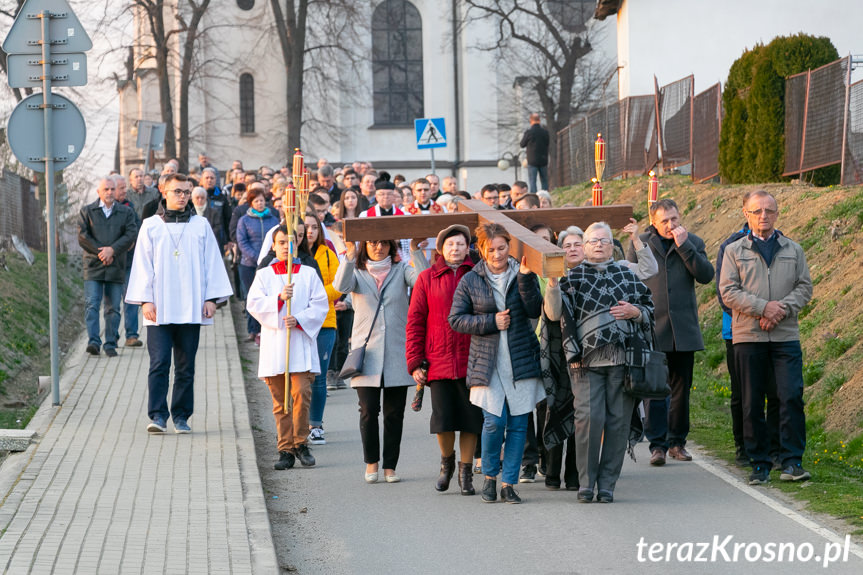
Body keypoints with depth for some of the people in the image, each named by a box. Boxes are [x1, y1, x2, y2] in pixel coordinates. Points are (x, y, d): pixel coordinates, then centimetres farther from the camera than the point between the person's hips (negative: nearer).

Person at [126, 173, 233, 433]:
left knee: (186, 367, 4)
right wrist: (145, 300, -3)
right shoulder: (150, 226, 7)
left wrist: (212, 298, 1)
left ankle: (181, 417, 11)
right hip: (159, 310, -1)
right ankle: (158, 416, -8)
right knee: (159, 363, -9)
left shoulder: (201, 226, 9)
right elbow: (143, 265, 5)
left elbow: (212, 263, 9)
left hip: (191, 310, 1)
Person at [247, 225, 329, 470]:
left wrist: (299, 319, -13)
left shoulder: (309, 274, 9)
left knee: (301, 393, -14)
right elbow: (254, 304, -1)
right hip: (274, 343, 1)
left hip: (301, 342, -1)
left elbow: (320, 305, 3)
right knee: (280, 400, 2)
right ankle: (286, 449, 6)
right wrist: (279, 298, -15)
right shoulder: (264, 275, 11)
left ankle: (300, 443, 0)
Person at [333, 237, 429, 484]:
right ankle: (371, 462, 12)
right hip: (366, 351, -1)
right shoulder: (357, 272, 8)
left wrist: (415, 249, -19)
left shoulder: (400, 270, 8)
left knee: (394, 412, 2)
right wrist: (350, 254, -24)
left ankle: (390, 465, 11)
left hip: (397, 352, 1)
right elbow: (341, 286, -15)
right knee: (368, 410, -5)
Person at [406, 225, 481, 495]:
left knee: (471, 417, 0)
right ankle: (447, 461, 25)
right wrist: (415, 362, 1)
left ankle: (465, 472, 14)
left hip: (472, 360, 0)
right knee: (443, 419, -3)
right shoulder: (427, 279, 6)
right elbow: (415, 322, 7)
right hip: (439, 360, 0)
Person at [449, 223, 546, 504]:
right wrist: (490, 322, -8)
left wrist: (525, 278, -19)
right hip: (488, 362, -1)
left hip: (521, 360, 1)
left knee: (518, 423, 1)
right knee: (494, 421, -11)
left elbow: (535, 311, -8)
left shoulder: (523, 275, 5)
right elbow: (456, 319, 3)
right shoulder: (470, 281, 3)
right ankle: (490, 476, 13)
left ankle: (508, 483, 11)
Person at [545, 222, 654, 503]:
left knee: (617, 421, 1)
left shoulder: (628, 275, 15)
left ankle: (607, 484, 8)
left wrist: (635, 311, 0)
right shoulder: (573, 277, 9)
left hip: (622, 359, 2)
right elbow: (554, 313, -4)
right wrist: (552, 284, -19)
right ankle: (586, 482, 0)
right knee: (589, 418, -12)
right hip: (587, 361, -2)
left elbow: (650, 309, 21)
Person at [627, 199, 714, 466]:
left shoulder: (693, 243, 8)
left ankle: (677, 441, 18)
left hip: (683, 329, 2)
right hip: (652, 328, -2)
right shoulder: (640, 243, 5)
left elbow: (706, 275, -6)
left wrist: (683, 245, -11)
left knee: (681, 389, 8)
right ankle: (657, 444, -5)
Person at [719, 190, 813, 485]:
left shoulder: (793, 250, 14)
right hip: (748, 336, -1)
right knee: (752, 402, 2)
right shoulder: (734, 251, 8)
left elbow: (804, 287, 8)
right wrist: (762, 308, -13)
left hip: (786, 335, 1)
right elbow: (728, 291, -2)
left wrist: (782, 308, -10)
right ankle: (759, 464, 10)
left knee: (792, 396, -11)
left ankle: (792, 462, -6)